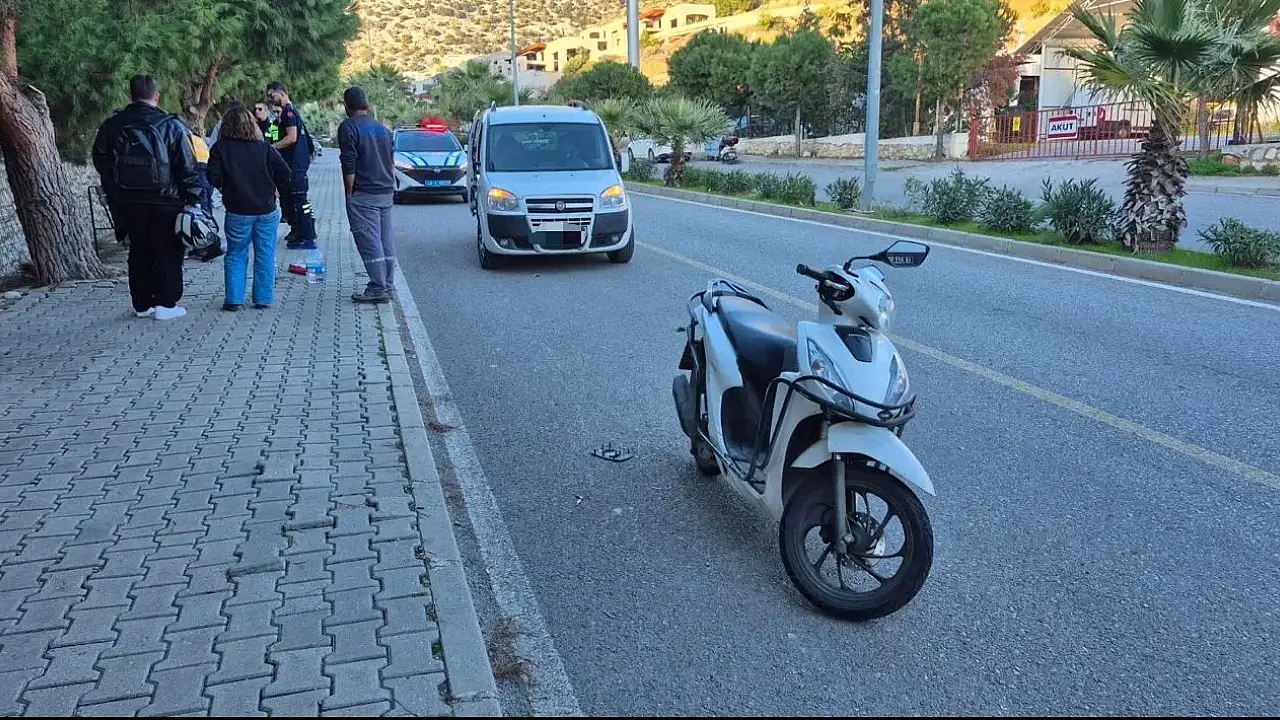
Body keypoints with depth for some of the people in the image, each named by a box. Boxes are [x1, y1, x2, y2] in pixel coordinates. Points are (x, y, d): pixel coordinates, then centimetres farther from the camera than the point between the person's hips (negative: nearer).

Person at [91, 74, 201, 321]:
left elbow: (100, 161, 13)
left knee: (139, 252, 14)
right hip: (165, 203, -4)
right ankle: (165, 303, 5)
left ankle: (142, 304, 20)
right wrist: (193, 199, -5)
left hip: (128, 202, 4)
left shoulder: (112, 125, 3)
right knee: (168, 252, 6)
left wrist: (114, 194, 20)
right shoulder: (171, 126, -12)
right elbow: (188, 167, -12)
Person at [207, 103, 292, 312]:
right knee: (265, 256, 9)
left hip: (237, 211, -1)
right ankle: (263, 299, 10)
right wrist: (284, 196, 14)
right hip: (266, 210, 1)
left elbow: (214, 179, -9)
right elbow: (284, 173, -1)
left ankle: (234, 299, 7)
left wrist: (226, 185, 12)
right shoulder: (265, 148, 0)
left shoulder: (220, 149, -3)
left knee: (235, 255, 10)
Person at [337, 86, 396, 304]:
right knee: (386, 240, 11)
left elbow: (349, 167, -14)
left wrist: (349, 194, -8)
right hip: (386, 192, 7)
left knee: (369, 242, -5)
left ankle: (378, 288, -6)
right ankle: (388, 285, 17)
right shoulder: (383, 128, 13)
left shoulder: (349, 128, -9)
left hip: (363, 194, -7)